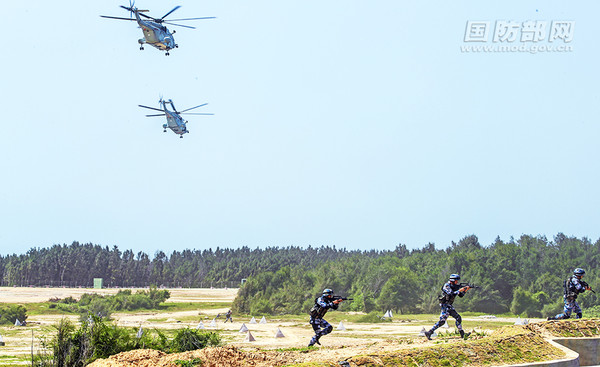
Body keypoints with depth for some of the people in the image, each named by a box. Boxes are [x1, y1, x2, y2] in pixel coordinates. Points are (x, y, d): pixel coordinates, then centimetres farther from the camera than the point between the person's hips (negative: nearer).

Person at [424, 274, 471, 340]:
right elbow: (451, 294, -28)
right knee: (442, 321, -16)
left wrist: (466, 289, 3)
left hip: (449, 306, 9)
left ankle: (462, 334, 11)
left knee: (458, 318, 6)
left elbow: (461, 295, 17)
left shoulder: (454, 287, 13)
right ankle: (429, 333, -15)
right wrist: (459, 290, -21)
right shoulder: (447, 286, -13)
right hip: (445, 305, -9)